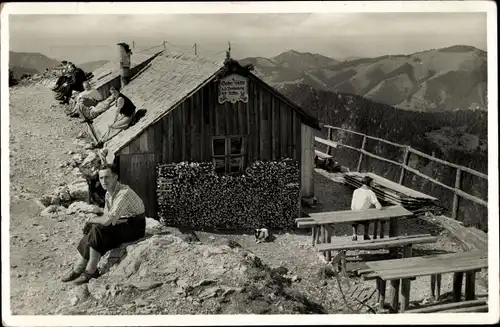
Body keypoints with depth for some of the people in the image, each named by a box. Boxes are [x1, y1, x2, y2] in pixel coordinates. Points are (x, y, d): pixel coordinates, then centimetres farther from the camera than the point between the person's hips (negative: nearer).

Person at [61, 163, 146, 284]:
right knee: (91, 229, -4)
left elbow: (107, 220, -28)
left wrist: (91, 220, -9)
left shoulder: (124, 193, -25)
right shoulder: (108, 194, 6)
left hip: (134, 227, -9)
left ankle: (90, 271, -13)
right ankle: (78, 269, 2)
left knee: (97, 230, -23)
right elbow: (106, 217, 11)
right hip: (123, 223, 9)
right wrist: (92, 223, -11)